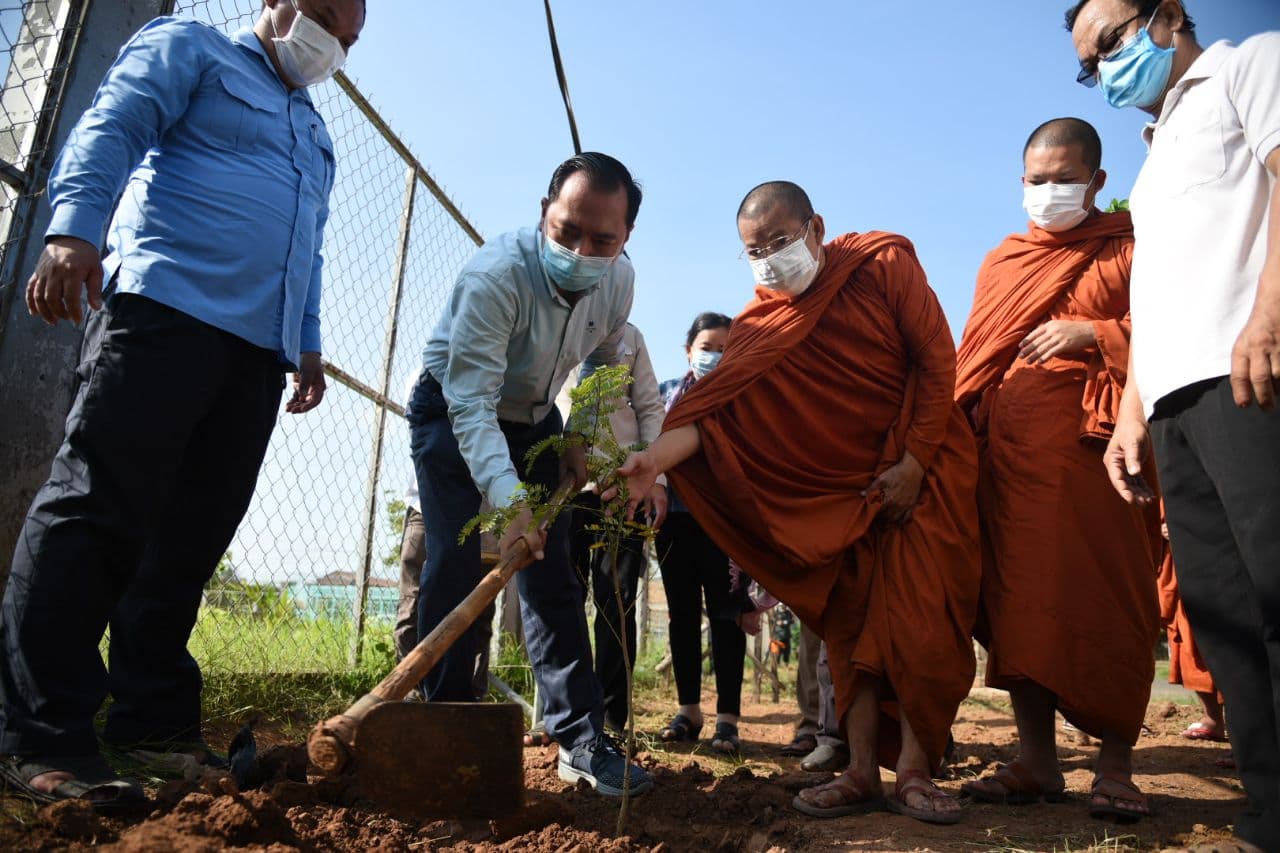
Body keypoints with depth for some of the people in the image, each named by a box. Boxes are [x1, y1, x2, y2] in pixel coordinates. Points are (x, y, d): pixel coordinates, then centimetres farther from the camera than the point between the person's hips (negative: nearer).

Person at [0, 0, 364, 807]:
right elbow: (109, 130, -2)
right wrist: (74, 230, -19)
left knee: (191, 536, 3)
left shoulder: (316, 136, 32)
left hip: (259, 349, 7)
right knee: (95, 509, -11)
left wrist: (308, 344, 18)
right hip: (164, 310, -6)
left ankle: (154, 720, 9)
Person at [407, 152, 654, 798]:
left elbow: (603, 363, 6)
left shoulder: (619, 281, -14)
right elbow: (470, 403, -38)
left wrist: (579, 439, -3)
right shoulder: (496, 274, -32)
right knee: (457, 564, -16)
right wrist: (510, 499, -50)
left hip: (534, 421, 4)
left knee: (552, 576, -2)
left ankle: (581, 738, 2)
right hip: (451, 413, -4)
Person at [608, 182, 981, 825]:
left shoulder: (885, 263, -10)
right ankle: (862, 771, 4)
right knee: (852, 620, -1)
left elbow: (937, 359, -10)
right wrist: (654, 458, -39)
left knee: (921, 617, -9)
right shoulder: (760, 325, -7)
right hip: (846, 482, 2)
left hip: (926, 461, -2)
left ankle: (915, 771, -1)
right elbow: (714, 406, -21)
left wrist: (914, 462, -15)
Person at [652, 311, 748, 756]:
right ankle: (688, 709, 19)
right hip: (675, 512, 3)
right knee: (682, 612, 8)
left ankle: (727, 717, 3)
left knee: (725, 613, -2)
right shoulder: (668, 392, 13)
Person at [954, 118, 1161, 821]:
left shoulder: (1132, 249, 10)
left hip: (1096, 446, -3)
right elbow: (974, 362, 18)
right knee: (1019, 600, 2)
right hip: (1010, 454, 4)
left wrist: (1092, 333, -11)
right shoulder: (1001, 262, 21)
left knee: (1107, 603, -4)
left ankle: (1115, 768, 9)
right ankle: (1036, 760, 12)